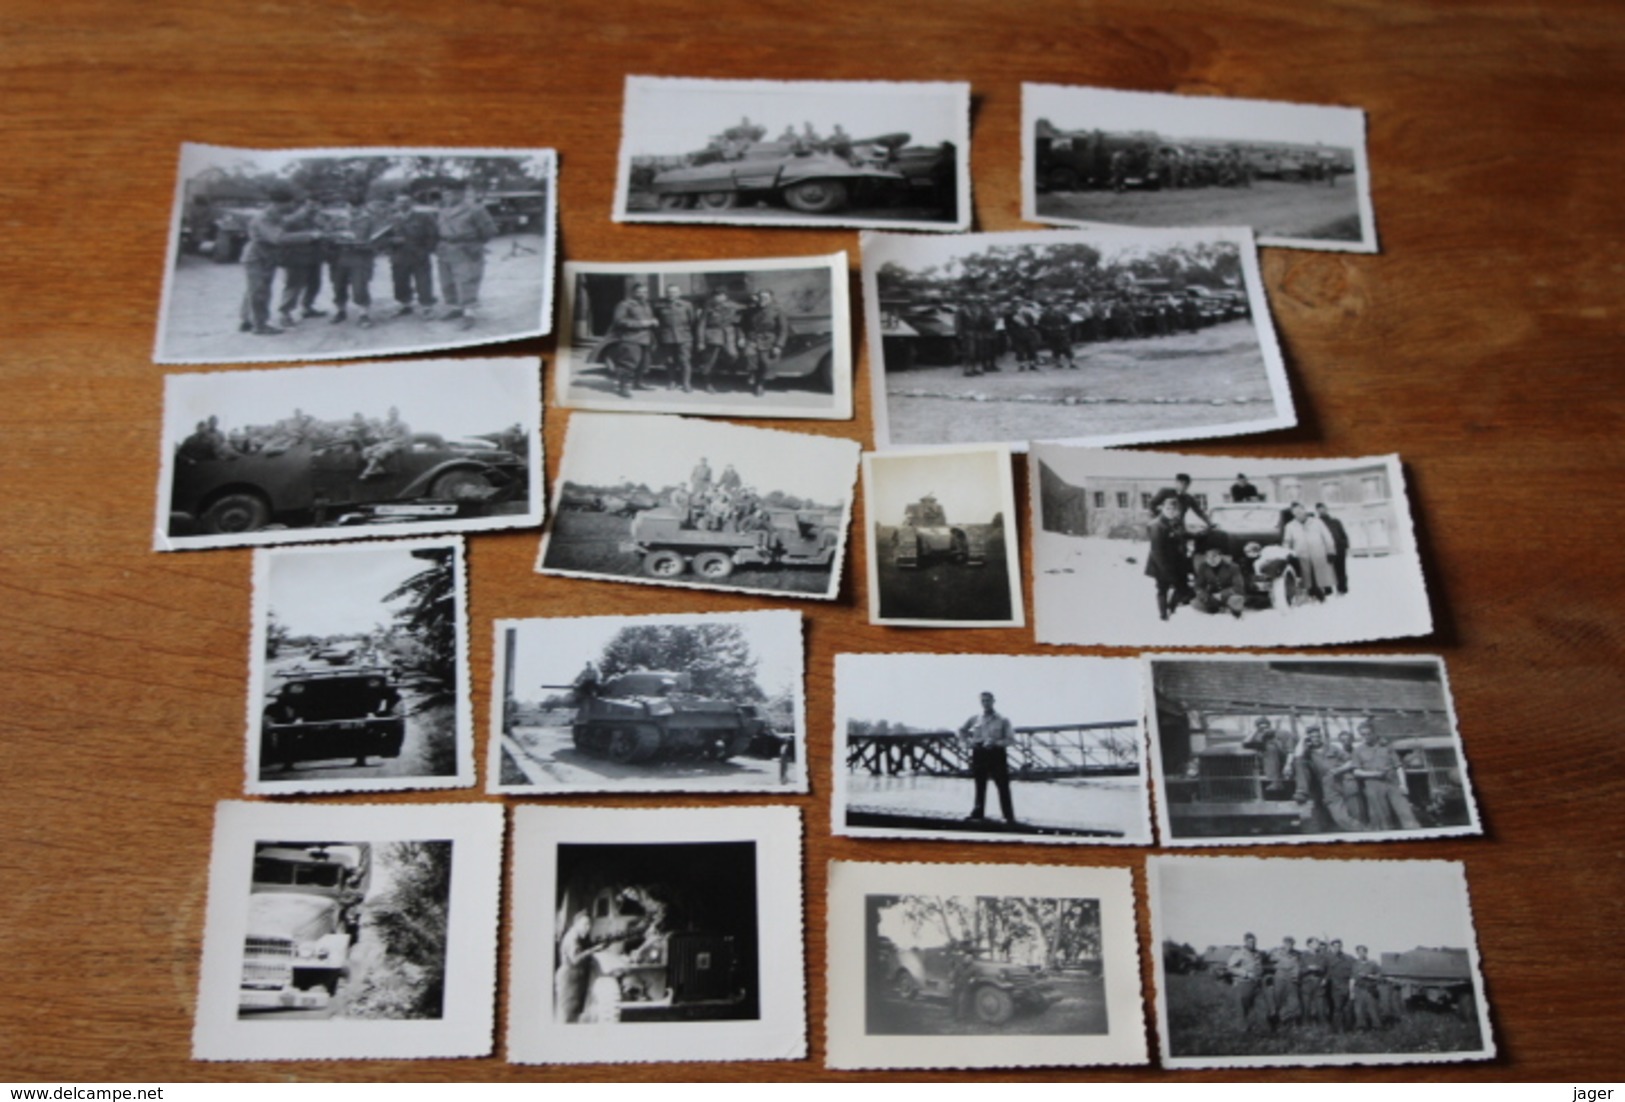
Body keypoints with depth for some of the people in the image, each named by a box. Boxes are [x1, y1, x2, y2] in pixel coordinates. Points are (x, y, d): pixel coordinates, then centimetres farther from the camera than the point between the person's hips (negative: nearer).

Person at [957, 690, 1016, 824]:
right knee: (980, 786, 10)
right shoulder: (975, 719, 7)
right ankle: (977, 814, 19)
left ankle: (1009, 816, -1)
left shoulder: (1002, 720, -1)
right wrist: (969, 740, 4)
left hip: (996, 754, -3)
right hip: (979, 754, 3)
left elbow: (1011, 740, -4)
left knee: (1003, 787, -3)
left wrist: (996, 743, -19)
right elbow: (961, 730, 21)